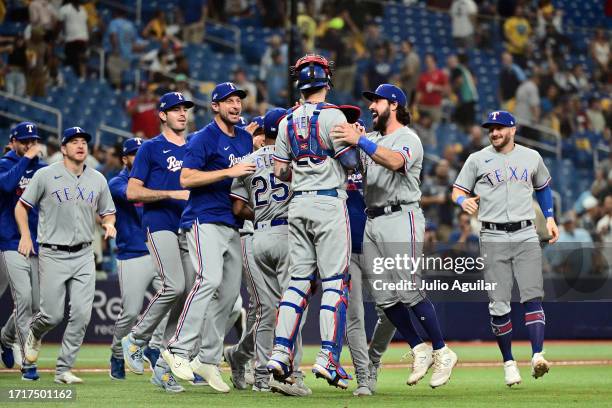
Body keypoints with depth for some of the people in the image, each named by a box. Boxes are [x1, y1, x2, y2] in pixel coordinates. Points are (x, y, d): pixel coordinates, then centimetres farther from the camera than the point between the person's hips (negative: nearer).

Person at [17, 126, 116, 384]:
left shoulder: (97, 180, 9)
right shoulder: (45, 175, -2)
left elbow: (107, 213, 19)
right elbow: (21, 206, 5)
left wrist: (109, 225, -4)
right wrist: (25, 235, -9)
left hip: (84, 256, 3)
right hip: (53, 255, -3)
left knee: (82, 314, -7)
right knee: (53, 315, -4)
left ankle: (63, 370, 4)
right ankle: (34, 335, 32)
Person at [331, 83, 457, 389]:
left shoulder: (408, 138, -5)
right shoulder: (371, 140, 21)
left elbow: (395, 161, -26)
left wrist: (359, 141, -35)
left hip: (401, 218, -8)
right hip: (372, 222, 8)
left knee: (409, 292, -11)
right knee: (384, 296, 3)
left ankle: (442, 353, 0)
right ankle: (419, 350, 14)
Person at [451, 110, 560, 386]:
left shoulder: (532, 157, 11)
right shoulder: (477, 160, 5)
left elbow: (543, 187, 26)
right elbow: (457, 191, 6)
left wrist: (549, 217, 14)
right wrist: (464, 201, -17)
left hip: (526, 236, 1)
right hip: (493, 237, -1)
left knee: (532, 296, -13)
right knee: (499, 304, -3)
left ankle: (538, 356, -20)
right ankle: (509, 363, 8)